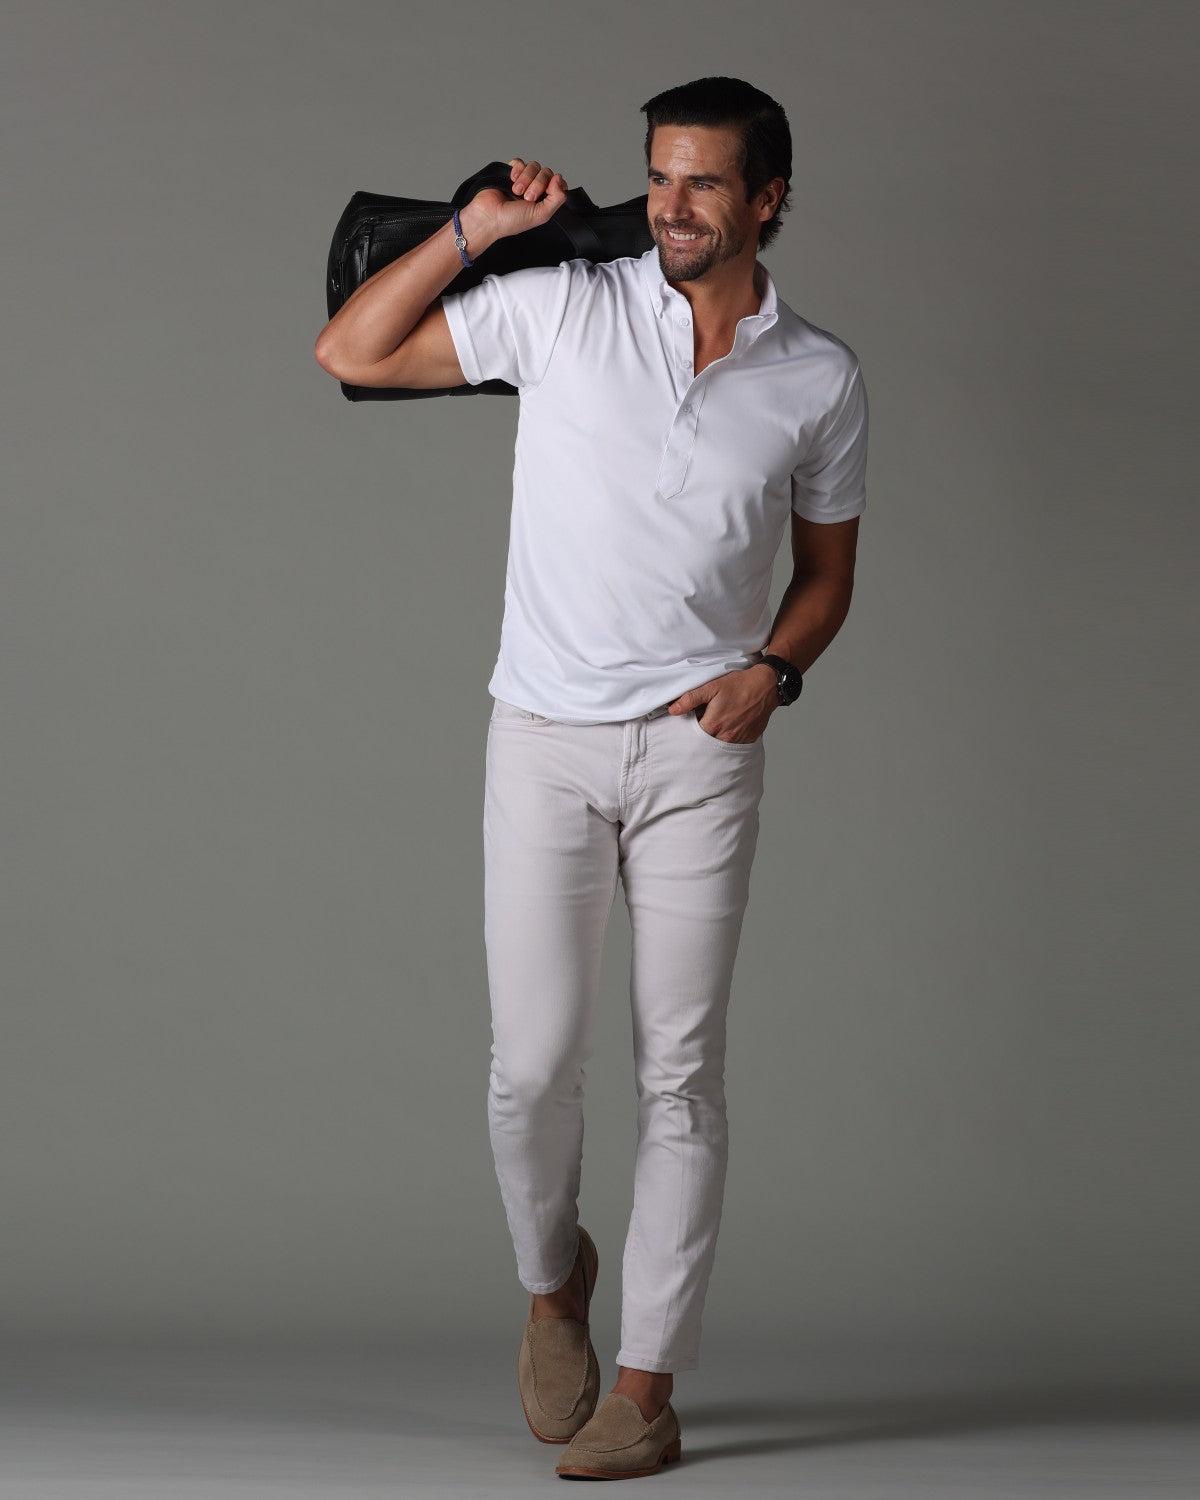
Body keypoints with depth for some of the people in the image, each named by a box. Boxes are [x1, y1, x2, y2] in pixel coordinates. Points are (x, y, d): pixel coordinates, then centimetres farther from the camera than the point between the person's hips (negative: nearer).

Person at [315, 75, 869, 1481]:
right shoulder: (562, 309, 0)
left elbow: (827, 568, 15)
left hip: (699, 748, 0)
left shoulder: (820, 378, 4)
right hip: (545, 741, 0)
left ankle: (647, 1388, 7)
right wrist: (477, 227, -5)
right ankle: (553, 1275, 28)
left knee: (679, 1072, 0)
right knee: (534, 1063, -2)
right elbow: (350, 353, 1)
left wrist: (772, 668, -4)